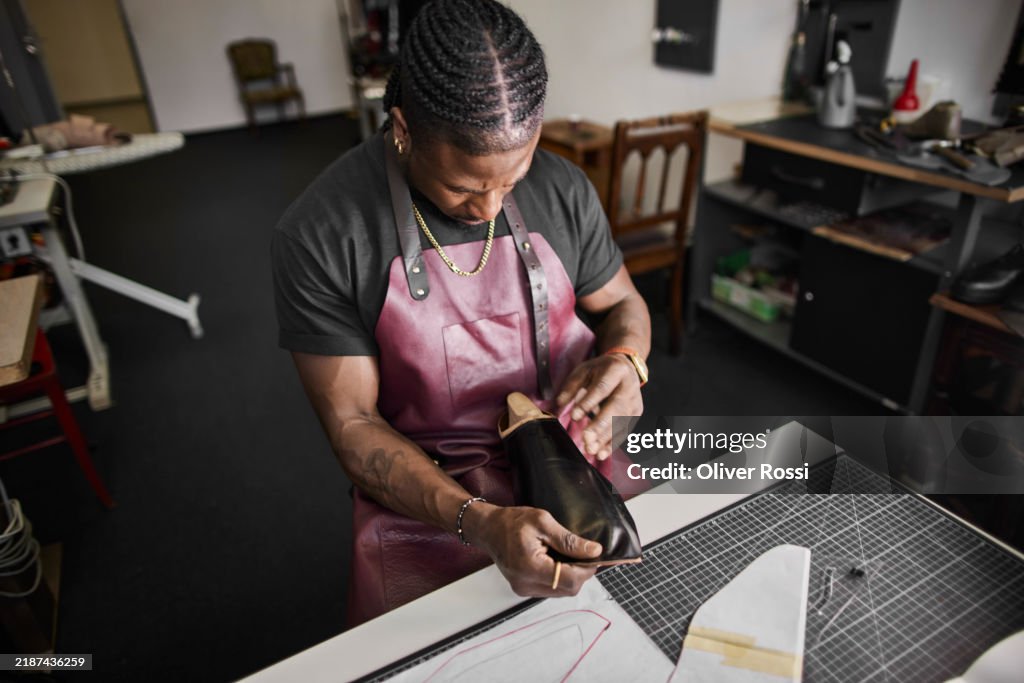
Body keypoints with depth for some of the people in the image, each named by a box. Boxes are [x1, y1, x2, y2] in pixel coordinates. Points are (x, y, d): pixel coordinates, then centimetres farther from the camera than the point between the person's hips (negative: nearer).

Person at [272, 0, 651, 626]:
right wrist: (480, 522, -27)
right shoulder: (318, 236, -17)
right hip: (422, 497, -1)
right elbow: (353, 423, -13)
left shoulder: (564, 190, -7)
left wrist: (625, 360, -16)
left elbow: (622, 303, 9)